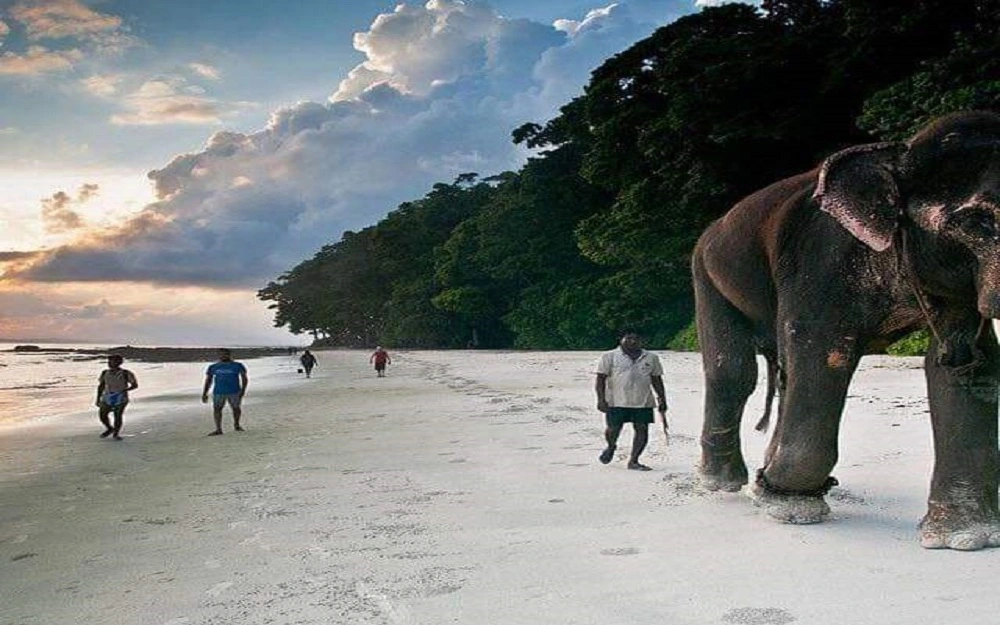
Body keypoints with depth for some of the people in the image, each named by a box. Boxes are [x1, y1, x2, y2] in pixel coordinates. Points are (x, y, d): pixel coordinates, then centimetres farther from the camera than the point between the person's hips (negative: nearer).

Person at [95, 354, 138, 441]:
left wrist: (125, 390, -19)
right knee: (102, 415, -1)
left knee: (118, 416, -4)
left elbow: (135, 385, -4)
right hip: (107, 398, 4)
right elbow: (101, 386, 11)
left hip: (120, 399, -4)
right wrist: (98, 399, 8)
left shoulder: (125, 374, -9)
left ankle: (116, 434, 16)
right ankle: (109, 429, 26)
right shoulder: (105, 373, 3)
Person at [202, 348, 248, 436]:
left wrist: (243, 390, -8)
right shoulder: (213, 367, 8)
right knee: (217, 408, -10)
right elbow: (208, 381, 10)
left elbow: (244, 378, 2)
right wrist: (204, 394, 4)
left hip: (234, 391, -1)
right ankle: (218, 429, -9)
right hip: (218, 392, 1)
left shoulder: (238, 366, 2)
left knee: (236, 408, 5)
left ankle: (236, 425, 28)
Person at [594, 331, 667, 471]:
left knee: (642, 430, -3)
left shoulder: (651, 358, 11)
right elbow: (601, 379, -1)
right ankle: (611, 447, 34)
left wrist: (662, 399, 12)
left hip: (643, 402, 3)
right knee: (613, 429, 1)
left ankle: (633, 461, 9)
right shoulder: (609, 357, 2)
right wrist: (601, 399, -10)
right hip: (617, 401, -2)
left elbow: (657, 380, 17)